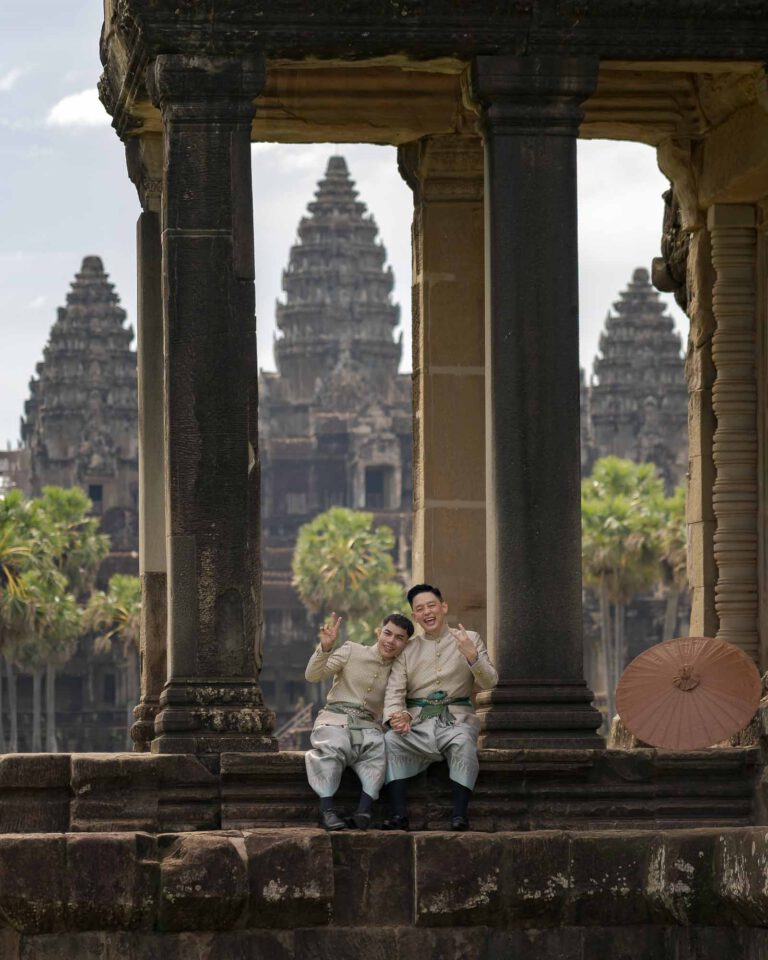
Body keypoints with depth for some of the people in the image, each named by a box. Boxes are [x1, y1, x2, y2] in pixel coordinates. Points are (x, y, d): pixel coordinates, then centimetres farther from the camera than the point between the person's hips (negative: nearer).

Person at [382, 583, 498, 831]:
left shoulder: (469, 640, 11)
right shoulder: (408, 649, 15)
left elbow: (489, 683, 2)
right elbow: (394, 690, 4)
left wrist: (472, 656, -17)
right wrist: (396, 714, -18)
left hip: (456, 719, -2)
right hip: (419, 722, 2)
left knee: (464, 741, -36)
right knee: (391, 739, -29)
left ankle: (459, 814, -37)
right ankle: (399, 815, -33)